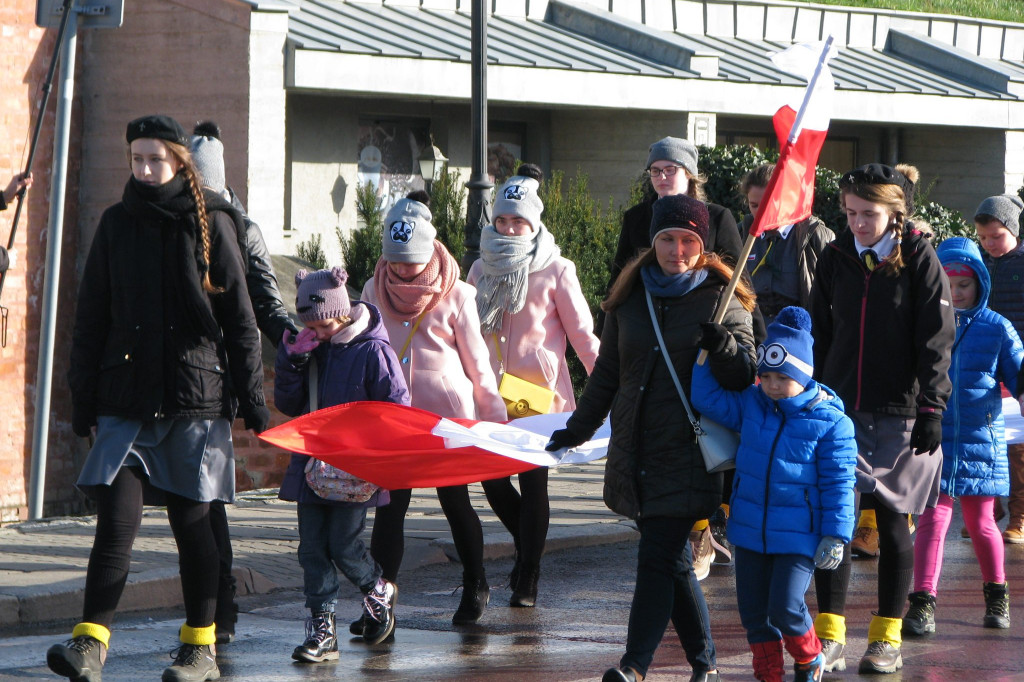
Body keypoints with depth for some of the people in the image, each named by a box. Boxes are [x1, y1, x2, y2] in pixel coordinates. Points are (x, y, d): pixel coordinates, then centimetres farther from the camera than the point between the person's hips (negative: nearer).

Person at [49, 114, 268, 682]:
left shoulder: (212, 224, 2)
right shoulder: (116, 225, 10)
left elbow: (240, 318, 4)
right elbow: (90, 318, 12)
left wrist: (252, 398, 1)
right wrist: (84, 401, 8)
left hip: (196, 396, -2)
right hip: (126, 396, 2)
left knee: (190, 521, 4)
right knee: (116, 516, -9)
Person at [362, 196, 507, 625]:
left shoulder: (454, 295, -3)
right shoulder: (374, 291, 5)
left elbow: (476, 361, 2)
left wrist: (494, 413, 3)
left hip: (447, 415, -2)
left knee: (455, 501, 9)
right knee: (389, 505, -5)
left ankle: (475, 586, 28)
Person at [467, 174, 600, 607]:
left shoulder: (555, 271, -3)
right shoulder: (481, 270, 10)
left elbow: (581, 332, -4)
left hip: (539, 391, -4)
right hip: (491, 392, 4)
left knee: (533, 482, -2)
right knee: (492, 478, 2)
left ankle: (528, 580, 8)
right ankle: (527, 548, 30)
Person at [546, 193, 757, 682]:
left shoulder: (722, 301, -1)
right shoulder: (631, 296, 11)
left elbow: (743, 379, -7)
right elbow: (608, 371, 21)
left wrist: (721, 343, -26)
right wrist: (578, 428, 24)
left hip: (687, 454, -5)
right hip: (635, 453, 5)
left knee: (659, 557, -11)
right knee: (672, 561, 8)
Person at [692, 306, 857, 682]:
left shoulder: (830, 421, -11)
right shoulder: (750, 405, 3)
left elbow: (838, 482, -9)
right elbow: (706, 398, 8)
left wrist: (835, 535, -10)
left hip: (797, 537, -5)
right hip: (749, 530, 5)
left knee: (785, 609, -10)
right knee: (753, 610, 9)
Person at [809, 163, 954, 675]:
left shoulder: (918, 259, -5)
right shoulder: (836, 258, 6)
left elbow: (936, 340, -6)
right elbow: (819, 335, 13)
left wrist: (931, 409, -10)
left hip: (898, 412, -3)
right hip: (839, 410, 3)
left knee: (891, 520, 4)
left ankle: (887, 637, 14)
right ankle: (830, 637, 2)